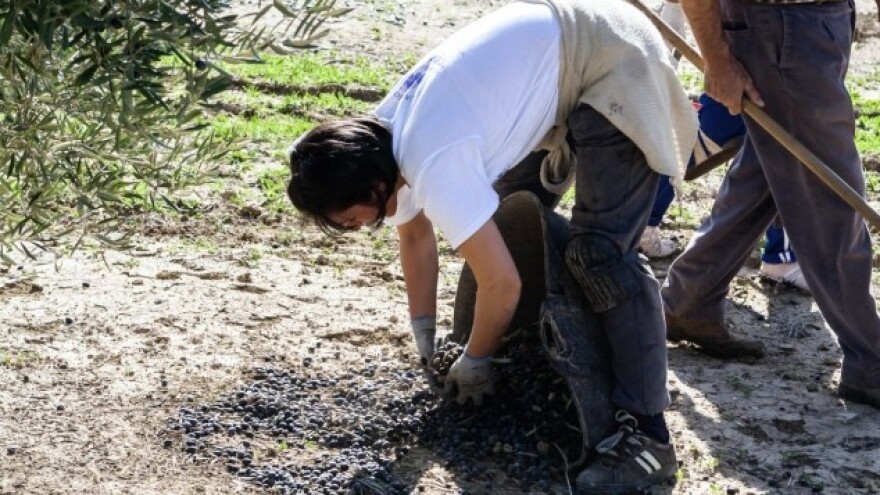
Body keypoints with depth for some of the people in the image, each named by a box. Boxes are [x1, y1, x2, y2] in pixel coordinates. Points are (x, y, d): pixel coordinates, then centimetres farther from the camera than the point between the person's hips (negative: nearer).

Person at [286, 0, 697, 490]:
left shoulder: (434, 164, -29)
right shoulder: (383, 138, 0)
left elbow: (502, 283, -22)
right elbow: (416, 235, 17)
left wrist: (473, 364, -5)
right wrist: (425, 342, 21)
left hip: (613, 64, -10)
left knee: (600, 252, -17)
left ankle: (646, 434, -15)